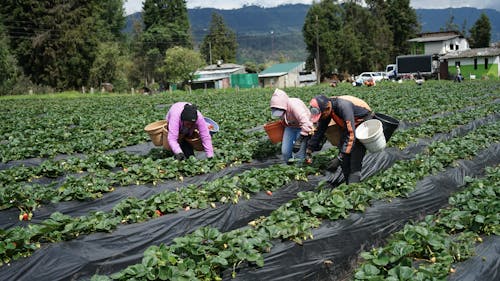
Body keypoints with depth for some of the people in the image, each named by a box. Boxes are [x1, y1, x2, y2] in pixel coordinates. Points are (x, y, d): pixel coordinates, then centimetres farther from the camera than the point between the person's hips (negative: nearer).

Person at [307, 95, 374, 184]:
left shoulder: (344, 106, -37)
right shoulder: (325, 108, -14)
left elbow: (351, 134, -38)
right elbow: (319, 131, -1)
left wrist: (339, 158, -39)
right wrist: (309, 150, -6)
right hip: (348, 126, 7)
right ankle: (348, 184, 11)